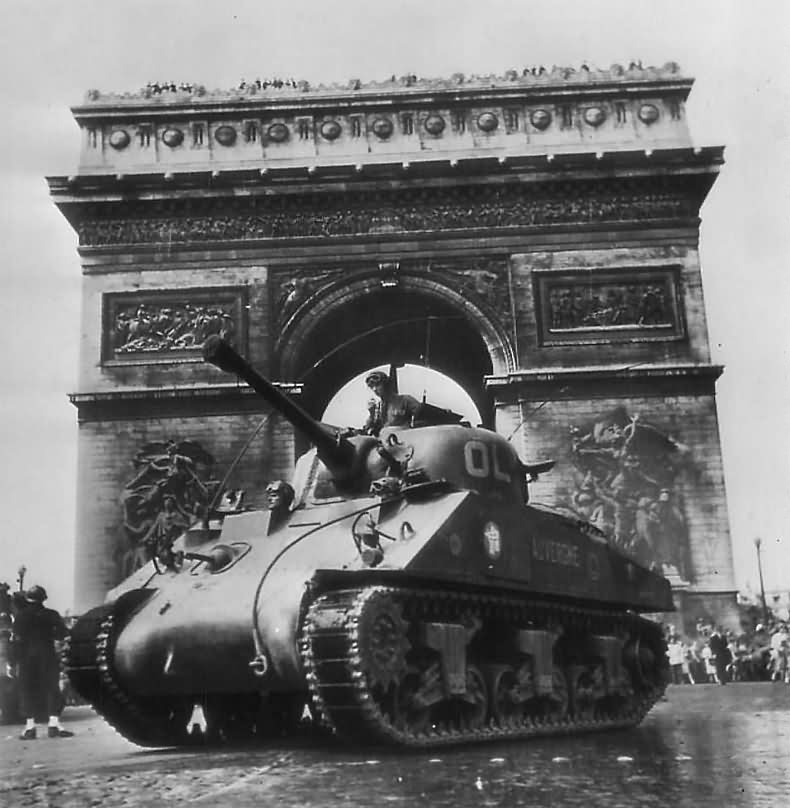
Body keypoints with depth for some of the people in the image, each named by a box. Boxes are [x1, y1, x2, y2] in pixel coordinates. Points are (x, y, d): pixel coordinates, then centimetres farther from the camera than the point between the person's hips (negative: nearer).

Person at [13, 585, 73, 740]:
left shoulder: (21, 616, 1)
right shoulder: (51, 615, -1)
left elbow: (17, 640, -2)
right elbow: (62, 633, -7)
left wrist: (18, 660, 0)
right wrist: (49, 634, 8)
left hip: (26, 657, 0)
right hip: (47, 656, 0)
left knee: (27, 691, 5)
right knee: (52, 689, 3)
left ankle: (30, 726, 1)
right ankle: (54, 724, -5)